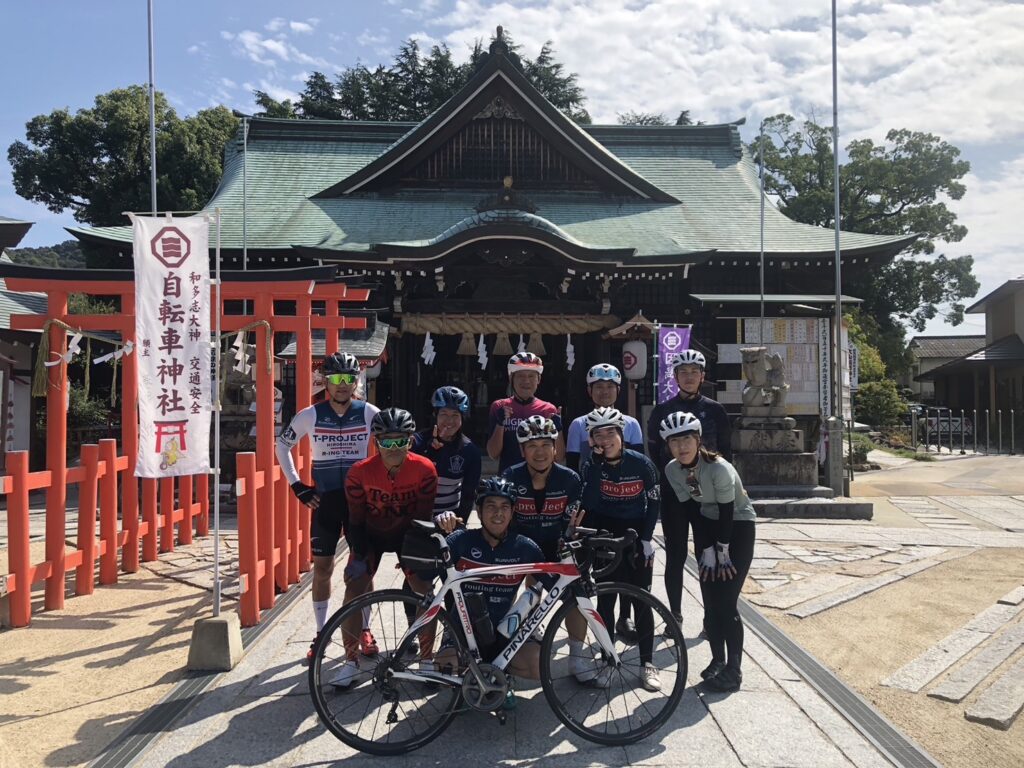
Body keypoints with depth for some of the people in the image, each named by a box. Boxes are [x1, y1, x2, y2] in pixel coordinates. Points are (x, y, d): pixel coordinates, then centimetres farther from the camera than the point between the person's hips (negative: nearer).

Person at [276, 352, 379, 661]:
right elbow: (282, 445, 8)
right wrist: (297, 486, 2)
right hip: (325, 500, 1)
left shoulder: (369, 413, -6)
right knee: (322, 568, 7)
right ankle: (320, 633, 20)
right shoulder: (311, 415, -4)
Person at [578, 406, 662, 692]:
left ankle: (647, 663, 11)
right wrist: (597, 461, -25)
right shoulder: (590, 465, -10)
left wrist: (647, 538, -7)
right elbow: (589, 502, -23)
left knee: (641, 600, 1)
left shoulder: (641, 463, -11)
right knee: (605, 599, 2)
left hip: (637, 535, 0)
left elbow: (654, 501, -1)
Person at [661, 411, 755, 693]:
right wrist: (707, 551, -9)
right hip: (708, 524, 5)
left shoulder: (719, 468, -30)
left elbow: (727, 513, -23)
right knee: (710, 601, 5)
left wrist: (723, 552, -15)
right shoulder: (672, 470, -13)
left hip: (739, 526, -5)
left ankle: (733, 671, 4)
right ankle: (718, 660, 22)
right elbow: (691, 509, -7)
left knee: (726, 602, -8)